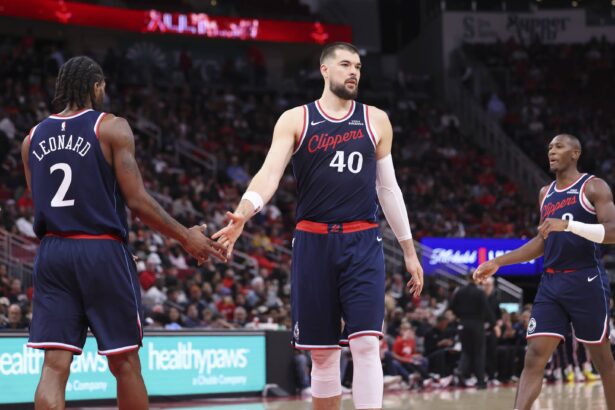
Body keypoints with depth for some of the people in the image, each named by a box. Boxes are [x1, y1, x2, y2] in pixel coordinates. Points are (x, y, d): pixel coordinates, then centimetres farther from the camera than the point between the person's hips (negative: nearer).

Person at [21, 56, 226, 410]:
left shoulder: (33, 138, 11)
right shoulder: (112, 128, -4)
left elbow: (41, 202, 15)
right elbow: (137, 200, -9)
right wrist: (187, 237, 1)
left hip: (52, 251, 4)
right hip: (102, 251, -4)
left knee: (55, 366, -1)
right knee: (125, 364, 8)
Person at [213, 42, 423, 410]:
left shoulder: (376, 121, 9)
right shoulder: (295, 120, 4)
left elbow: (388, 188, 14)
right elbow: (270, 173, -10)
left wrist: (409, 250, 13)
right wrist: (243, 214, -29)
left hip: (362, 242, 0)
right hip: (314, 242, 0)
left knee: (366, 343, -13)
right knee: (323, 353, 6)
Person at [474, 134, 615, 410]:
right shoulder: (545, 194, 17)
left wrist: (568, 224, -28)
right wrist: (498, 262, 17)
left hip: (586, 281, -6)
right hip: (551, 283, 6)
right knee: (534, 357, -6)